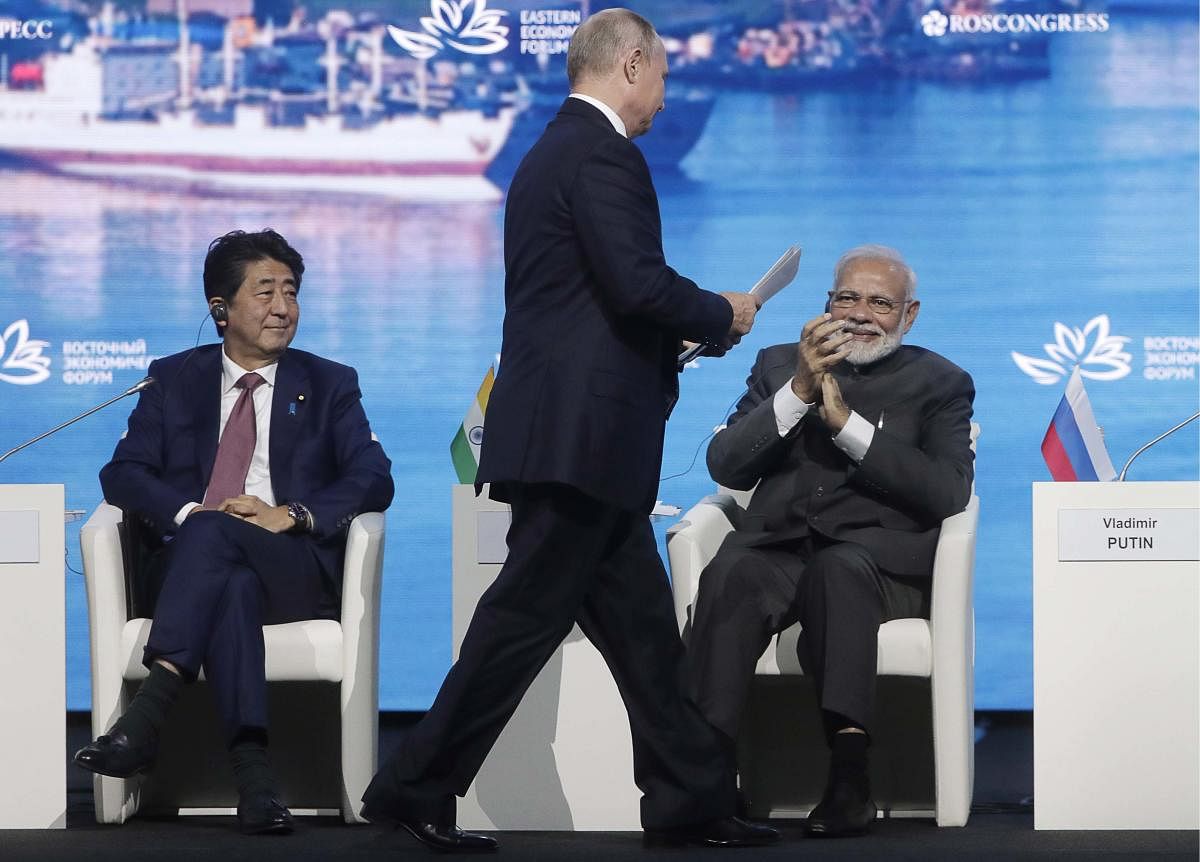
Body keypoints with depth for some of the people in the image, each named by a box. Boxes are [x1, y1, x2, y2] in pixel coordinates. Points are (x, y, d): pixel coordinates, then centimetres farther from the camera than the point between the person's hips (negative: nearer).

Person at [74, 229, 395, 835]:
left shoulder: (329, 386, 19)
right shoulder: (175, 379, 21)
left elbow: (373, 480, 4)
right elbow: (123, 472, 8)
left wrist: (292, 515, -14)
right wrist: (187, 512, -14)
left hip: (296, 570, -1)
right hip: (191, 562, 1)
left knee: (212, 533, -35)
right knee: (230, 584, -38)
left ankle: (143, 718, -49)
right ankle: (253, 774, -53)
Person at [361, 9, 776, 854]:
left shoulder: (552, 151, 19)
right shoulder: (602, 153, -13)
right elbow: (637, 282, -22)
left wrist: (687, 329, 18)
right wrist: (723, 315, -5)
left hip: (563, 427, 10)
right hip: (581, 432, -10)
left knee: (639, 618, 11)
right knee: (526, 616, -5)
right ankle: (418, 787, -1)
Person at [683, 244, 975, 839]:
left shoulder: (940, 384, 16)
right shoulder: (780, 365, 24)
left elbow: (949, 493, -2)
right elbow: (725, 466, 9)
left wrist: (847, 422, -8)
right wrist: (800, 392, -4)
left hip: (882, 557, -2)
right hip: (779, 546, 2)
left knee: (838, 567, -38)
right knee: (731, 575, -34)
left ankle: (848, 774, -46)